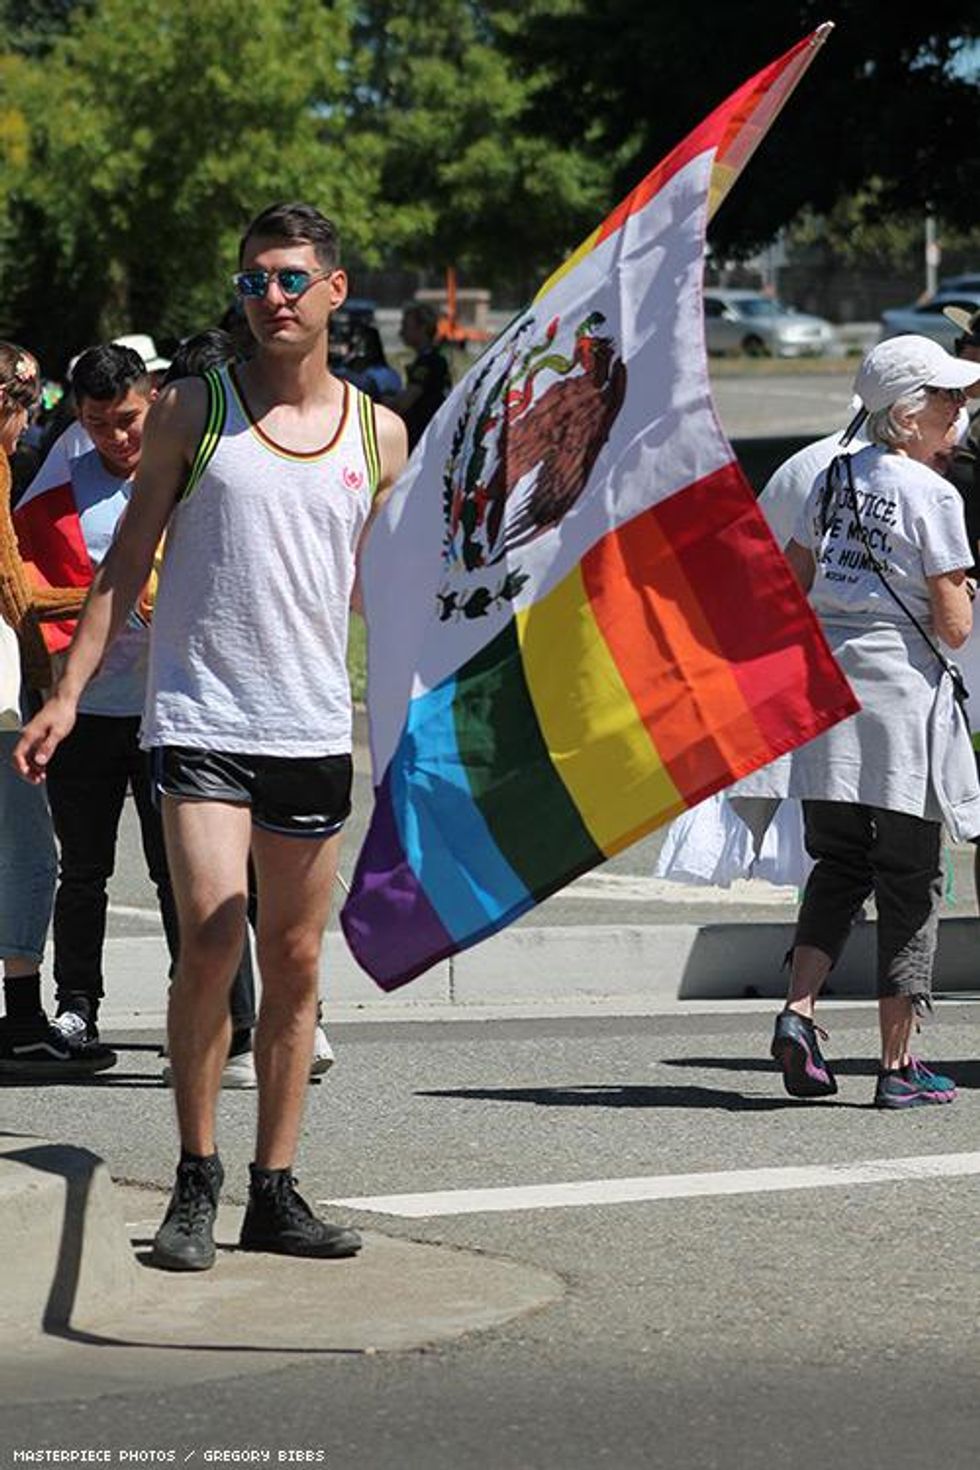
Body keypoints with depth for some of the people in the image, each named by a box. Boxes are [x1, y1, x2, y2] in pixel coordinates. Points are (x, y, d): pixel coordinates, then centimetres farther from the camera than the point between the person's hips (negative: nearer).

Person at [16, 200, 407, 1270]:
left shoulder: (378, 436, 9)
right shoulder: (193, 410, 2)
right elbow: (128, 561, 5)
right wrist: (68, 692, -2)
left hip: (315, 730, 3)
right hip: (201, 718, -3)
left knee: (295, 962, 6)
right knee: (211, 936, -16)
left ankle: (273, 1190, 14)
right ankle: (195, 1180, -4)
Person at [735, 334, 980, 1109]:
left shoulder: (834, 480, 9)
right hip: (902, 695, -6)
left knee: (840, 862, 15)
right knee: (911, 879, 2)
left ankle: (798, 1011, -4)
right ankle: (899, 1063, 4)